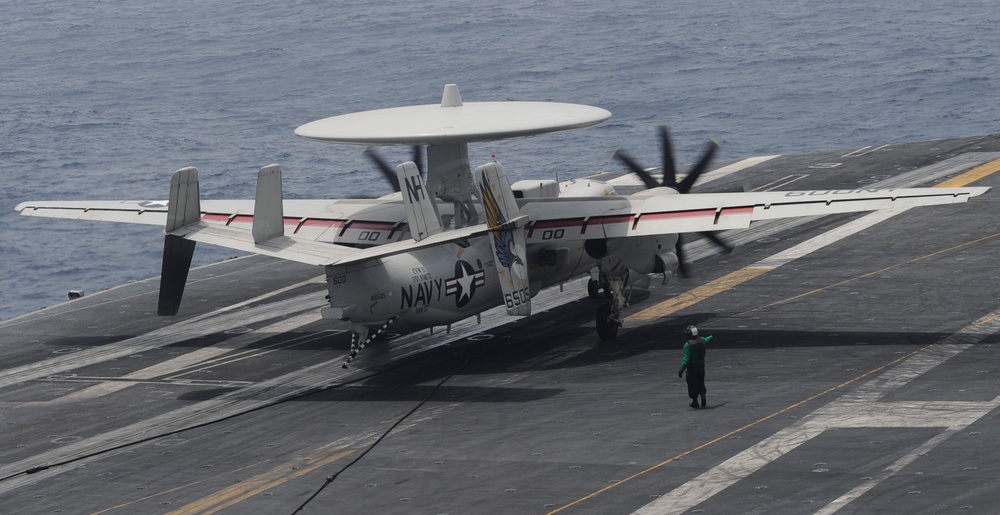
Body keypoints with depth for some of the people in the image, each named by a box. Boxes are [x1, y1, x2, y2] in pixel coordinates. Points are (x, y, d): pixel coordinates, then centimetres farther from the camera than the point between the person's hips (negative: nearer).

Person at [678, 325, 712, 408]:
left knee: (692, 384, 8)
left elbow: (686, 359, -24)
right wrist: (711, 336, 50)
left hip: (692, 367, -6)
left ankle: (695, 402, 14)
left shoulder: (688, 345, -23)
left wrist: (681, 370, -20)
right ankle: (703, 401, 12)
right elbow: (707, 339, 24)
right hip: (701, 365, 6)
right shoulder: (701, 340, -3)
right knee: (701, 382, 19)